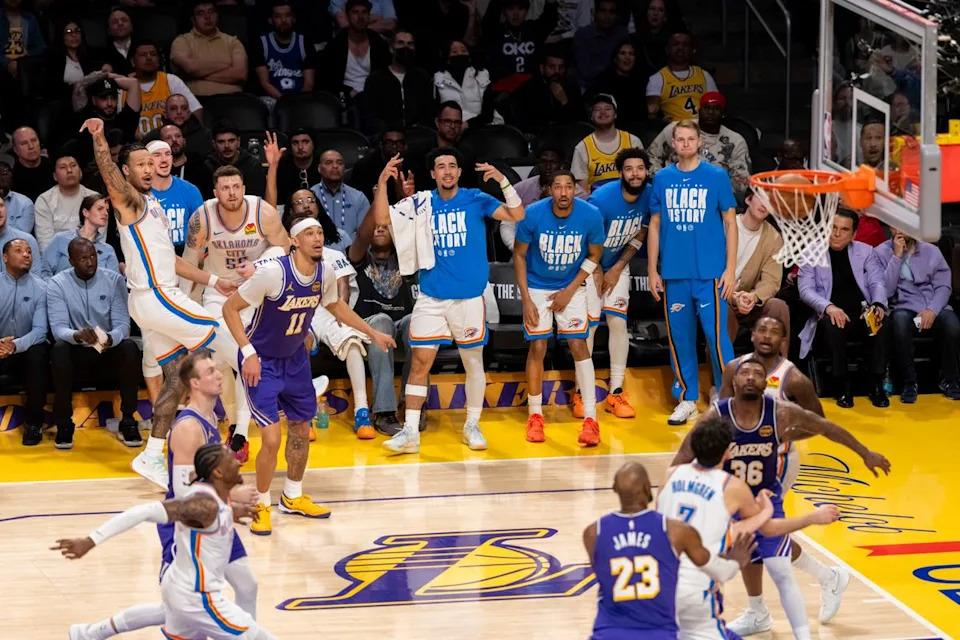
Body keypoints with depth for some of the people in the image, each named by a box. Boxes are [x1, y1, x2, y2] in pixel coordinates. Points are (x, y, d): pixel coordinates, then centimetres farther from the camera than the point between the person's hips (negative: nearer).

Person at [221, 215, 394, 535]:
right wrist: (248, 352, -28)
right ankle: (261, 505, 9)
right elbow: (230, 307, -21)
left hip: (295, 359, 7)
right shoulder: (273, 272, -29)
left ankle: (293, 497, 39)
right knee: (272, 438, -14)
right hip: (262, 362, -7)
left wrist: (372, 333, 14)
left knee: (301, 430, 17)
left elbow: (335, 305, 14)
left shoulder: (325, 272, -10)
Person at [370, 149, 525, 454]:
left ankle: (472, 426, 23)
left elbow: (517, 215, -12)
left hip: (469, 299, -1)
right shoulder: (421, 204, 2)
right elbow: (381, 218, -4)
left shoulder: (476, 200, -3)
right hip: (431, 299, 1)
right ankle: (410, 432, 0)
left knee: (473, 362, 8)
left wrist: (503, 181, -27)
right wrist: (382, 182, -18)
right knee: (420, 362, -3)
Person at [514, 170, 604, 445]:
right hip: (537, 286, 0)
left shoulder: (591, 215, -19)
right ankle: (535, 415, 12)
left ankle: (590, 418, -9)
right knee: (537, 348, -3)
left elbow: (594, 255, -3)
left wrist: (570, 291, -9)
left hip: (571, 286, 0)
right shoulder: (533, 214, -20)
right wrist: (526, 299, -11)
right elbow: (519, 255, -6)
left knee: (578, 345, -9)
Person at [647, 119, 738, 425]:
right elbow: (654, 226, 12)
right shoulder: (662, 179, 7)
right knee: (679, 337, 8)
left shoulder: (716, 177, 0)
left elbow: (730, 223, 1)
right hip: (673, 274, 3)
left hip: (709, 273, -3)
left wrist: (730, 269, -5)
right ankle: (687, 399, 19)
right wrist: (652, 271, 7)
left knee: (716, 335, -6)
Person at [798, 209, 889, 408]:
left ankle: (876, 385, -21)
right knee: (834, 325, -37)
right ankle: (842, 386, -24)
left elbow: (877, 282, 4)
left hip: (862, 316, 2)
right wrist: (828, 307, -26)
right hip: (830, 317, -2)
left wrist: (878, 305, -20)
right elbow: (805, 289, -5)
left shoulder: (865, 251, 13)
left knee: (882, 322, -31)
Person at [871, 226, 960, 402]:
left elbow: (943, 286, 4)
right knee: (900, 320, -38)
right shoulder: (880, 253, 3)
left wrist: (932, 310, -15)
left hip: (934, 307, 2)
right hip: (903, 307, -2)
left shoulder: (931, 251, 10)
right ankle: (909, 382, -22)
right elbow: (886, 290, -8)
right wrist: (897, 256, -11)